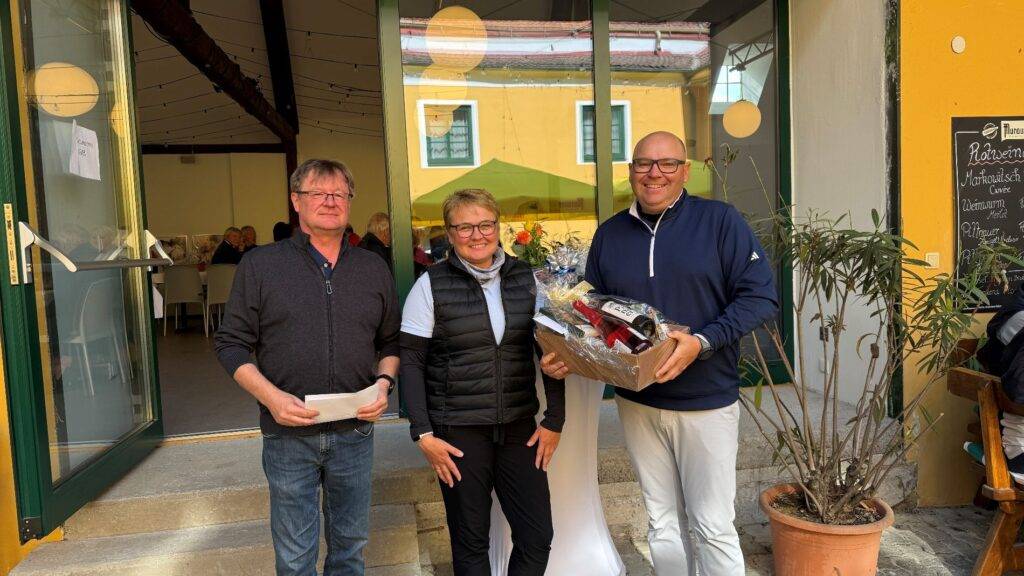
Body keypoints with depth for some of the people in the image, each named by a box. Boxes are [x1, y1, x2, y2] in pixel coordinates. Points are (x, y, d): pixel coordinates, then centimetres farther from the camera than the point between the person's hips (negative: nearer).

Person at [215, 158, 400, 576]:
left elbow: (391, 342, 12)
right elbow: (232, 343, -1)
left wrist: (384, 382, -7)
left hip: (355, 430, 3)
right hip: (289, 434, -2)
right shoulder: (259, 265, -1)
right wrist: (270, 396, -16)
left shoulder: (373, 269, 8)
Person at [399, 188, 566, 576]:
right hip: (458, 433, -3)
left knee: (538, 536, 6)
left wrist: (555, 419, 3)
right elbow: (411, 362, -5)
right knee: (471, 540, 9)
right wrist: (423, 434, -10)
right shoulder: (431, 286, -5)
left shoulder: (525, 278, 3)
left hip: (519, 427, 3)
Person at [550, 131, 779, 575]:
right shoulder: (609, 234, 6)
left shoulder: (720, 220, -6)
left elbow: (762, 296, -10)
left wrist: (702, 342, -24)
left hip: (706, 402, -3)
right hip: (637, 402, 4)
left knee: (713, 526, 4)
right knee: (663, 523, 17)